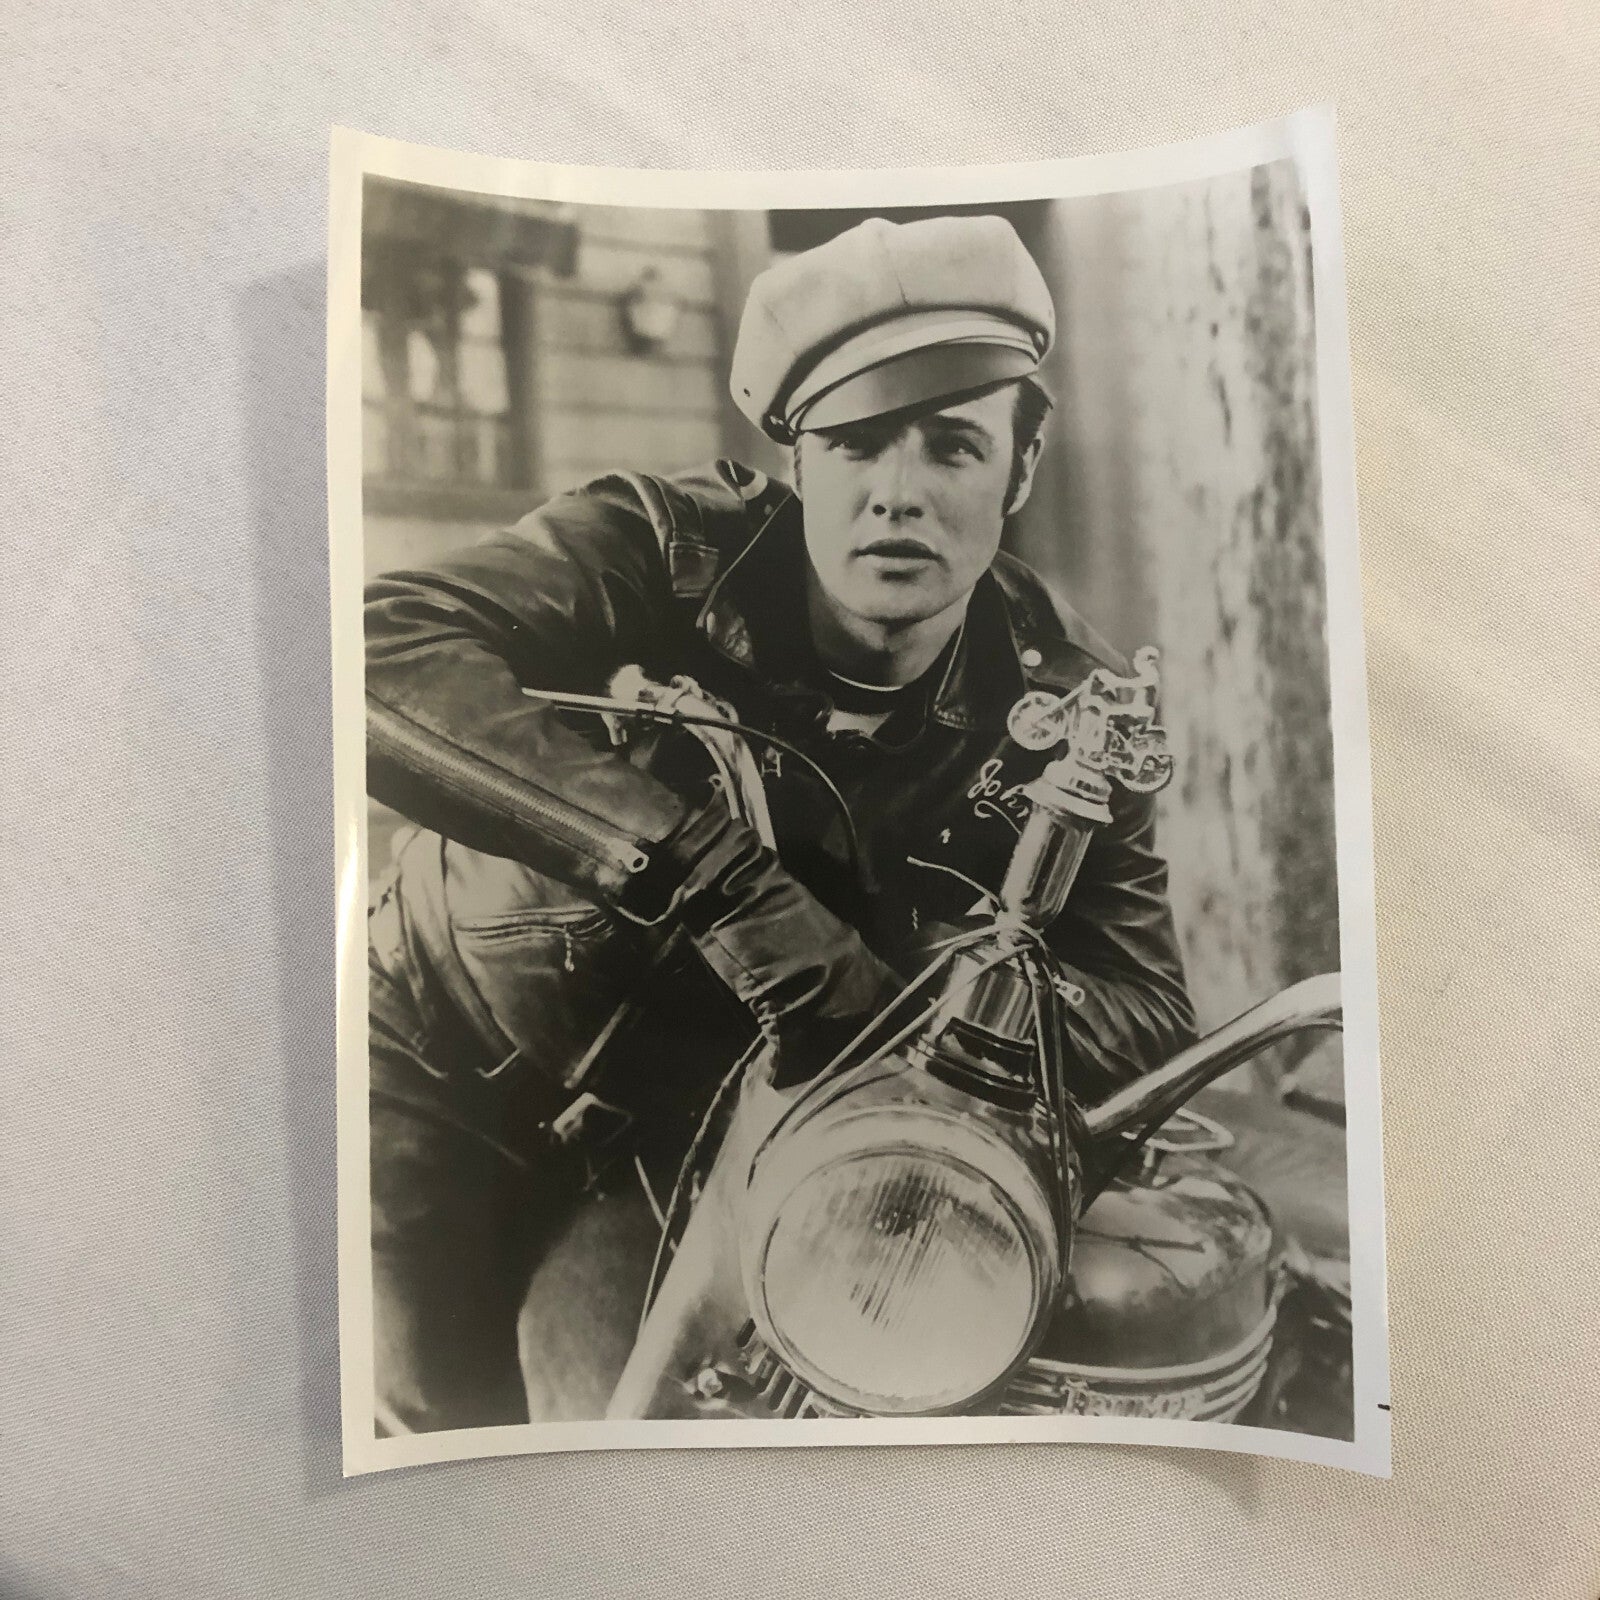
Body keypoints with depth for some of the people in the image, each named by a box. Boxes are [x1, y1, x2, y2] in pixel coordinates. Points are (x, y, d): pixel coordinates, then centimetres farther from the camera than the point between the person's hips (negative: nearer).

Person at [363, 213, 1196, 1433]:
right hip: (453, 1064, -2)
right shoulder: (666, 550, -26)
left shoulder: (1059, 707, -15)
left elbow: (1146, 1009, -15)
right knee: (448, 1415, -1)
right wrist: (705, 867, -48)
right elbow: (384, 653, -41)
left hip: (707, 1110, 3)